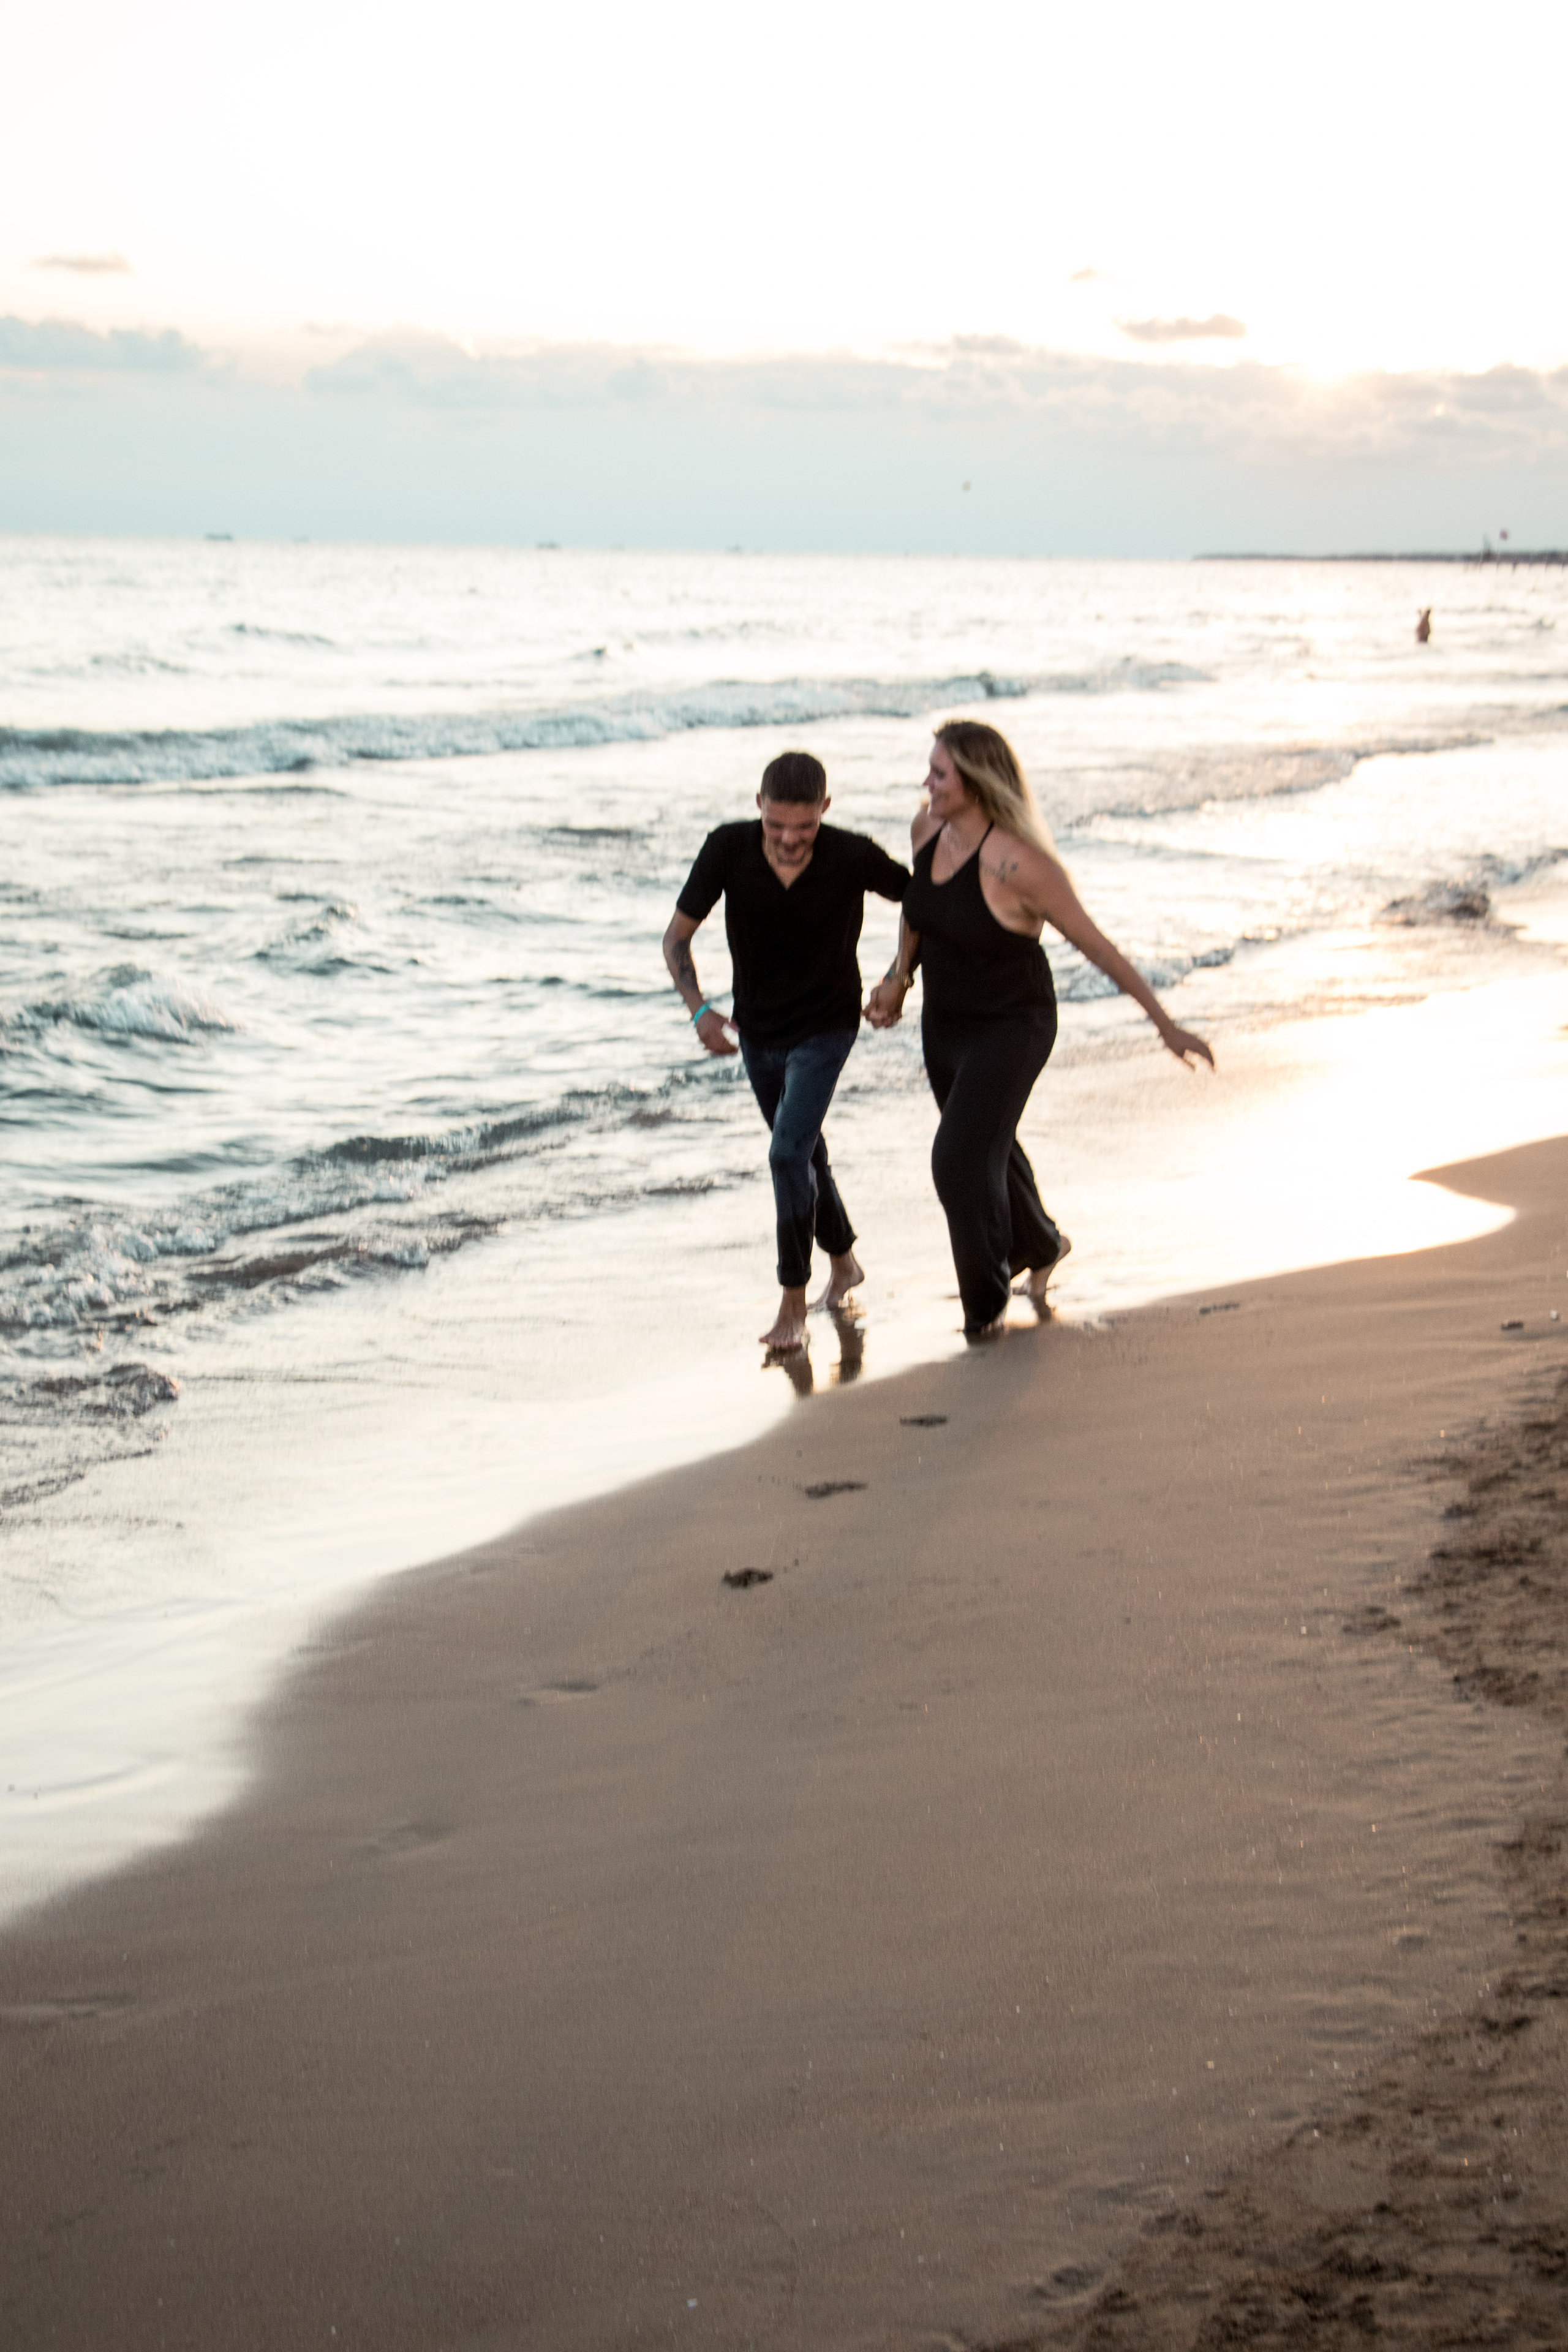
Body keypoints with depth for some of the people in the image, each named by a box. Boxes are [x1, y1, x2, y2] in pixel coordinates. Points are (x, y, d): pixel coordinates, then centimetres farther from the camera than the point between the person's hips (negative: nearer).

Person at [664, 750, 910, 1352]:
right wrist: (698, 1009, -22)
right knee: (805, 1154, 19)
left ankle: (794, 1303, -8)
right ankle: (843, 1261, 43)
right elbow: (677, 935, -9)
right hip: (758, 1030, 4)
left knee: (788, 1154, -18)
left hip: (825, 1027, -4)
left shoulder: (854, 859, -25)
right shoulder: (728, 849, -21)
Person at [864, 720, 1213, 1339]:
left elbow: (1096, 945, -22)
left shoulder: (1016, 863, -29)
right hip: (944, 1023, 7)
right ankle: (1041, 1245, 52)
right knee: (989, 1148, 24)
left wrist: (1167, 1026, -18)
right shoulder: (928, 828, -9)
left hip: (1011, 1028, -7)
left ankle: (987, 1300, 7)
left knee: (961, 1157, -15)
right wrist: (899, 976, 6)